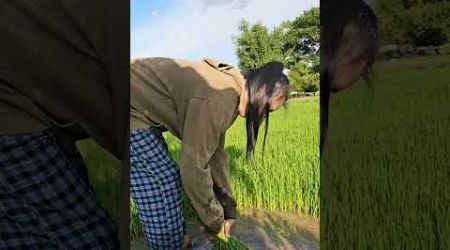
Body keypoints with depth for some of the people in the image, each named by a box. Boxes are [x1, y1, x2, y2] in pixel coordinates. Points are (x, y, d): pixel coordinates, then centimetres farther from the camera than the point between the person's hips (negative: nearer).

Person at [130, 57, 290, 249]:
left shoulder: (229, 96, 4)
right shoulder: (220, 99, -28)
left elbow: (216, 153, 10)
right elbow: (194, 166, -24)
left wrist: (229, 209, 13)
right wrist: (213, 222, -8)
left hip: (141, 112, 10)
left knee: (168, 179, 15)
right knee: (164, 182, -6)